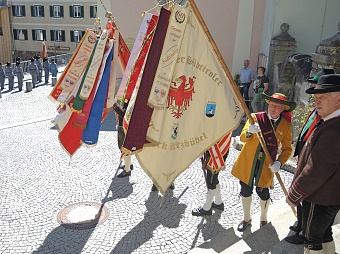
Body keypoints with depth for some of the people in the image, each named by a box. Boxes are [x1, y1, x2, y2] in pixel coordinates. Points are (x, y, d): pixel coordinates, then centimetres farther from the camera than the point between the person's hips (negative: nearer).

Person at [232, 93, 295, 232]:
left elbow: (287, 149, 2)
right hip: (247, 162, 1)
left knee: (263, 193, 9)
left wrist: (279, 162, -17)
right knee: (245, 191, 12)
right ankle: (246, 218, 36)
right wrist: (249, 132, -36)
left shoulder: (286, 126, -4)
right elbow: (242, 138, -13)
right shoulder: (255, 117, -6)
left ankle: (263, 219, 39)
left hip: (266, 166, 0)